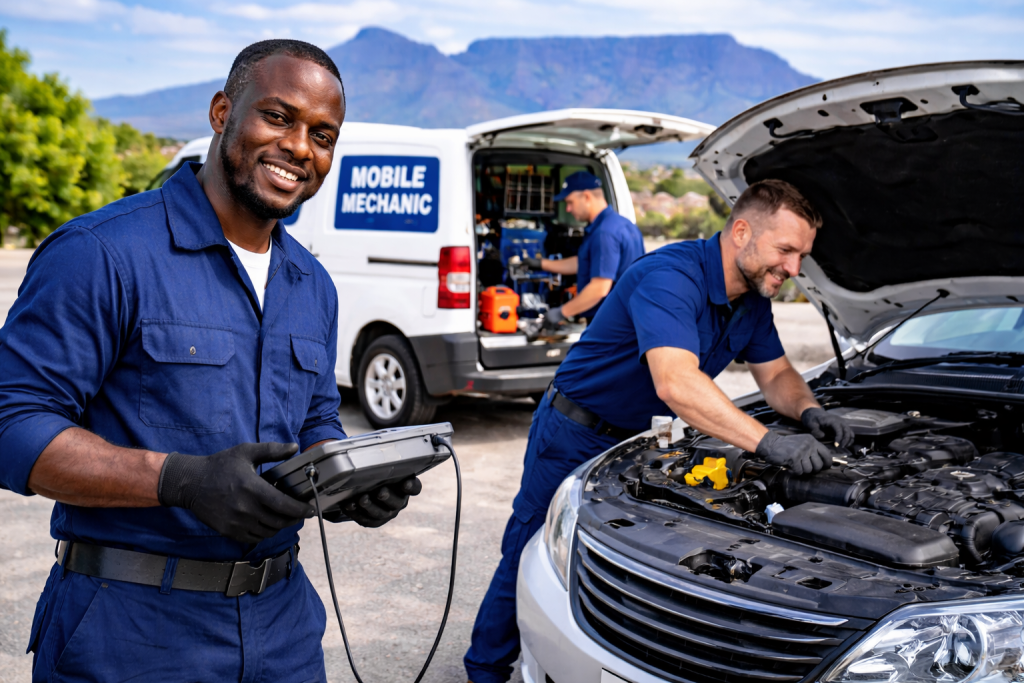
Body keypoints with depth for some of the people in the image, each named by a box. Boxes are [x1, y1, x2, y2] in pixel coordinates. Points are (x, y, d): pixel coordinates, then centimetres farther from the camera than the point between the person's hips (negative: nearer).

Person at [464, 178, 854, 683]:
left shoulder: (753, 299, -3)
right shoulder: (670, 276, -33)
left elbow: (776, 376, 6)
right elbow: (676, 384, -46)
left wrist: (809, 412, -17)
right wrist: (768, 443, -48)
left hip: (638, 437, 8)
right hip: (573, 436, -8)